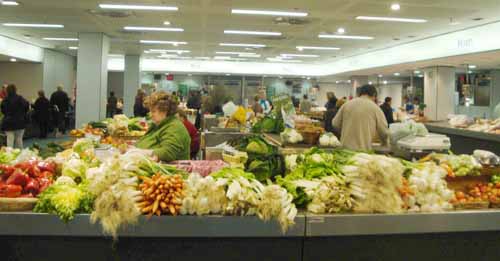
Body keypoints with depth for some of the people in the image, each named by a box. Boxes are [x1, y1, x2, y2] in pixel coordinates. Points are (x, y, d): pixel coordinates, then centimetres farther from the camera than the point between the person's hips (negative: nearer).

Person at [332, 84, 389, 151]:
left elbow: (335, 124, 10)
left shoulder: (347, 105, 5)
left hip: (345, 148, 3)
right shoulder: (375, 108, -1)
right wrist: (384, 143, 21)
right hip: (364, 150, -3)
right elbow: (384, 132, 0)